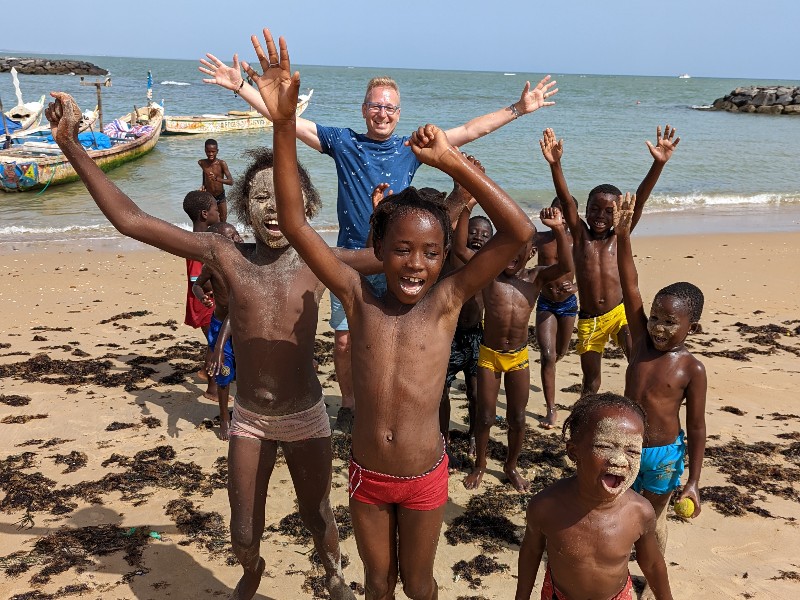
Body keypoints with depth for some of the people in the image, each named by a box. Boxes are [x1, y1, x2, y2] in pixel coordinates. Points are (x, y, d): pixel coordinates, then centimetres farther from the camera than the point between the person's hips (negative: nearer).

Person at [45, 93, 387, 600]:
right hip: (249, 419, 1)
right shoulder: (227, 257, -13)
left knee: (317, 514, 18)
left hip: (306, 417, -1)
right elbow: (131, 220, -15)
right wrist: (72, 146, -20)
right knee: (243, 535, 11)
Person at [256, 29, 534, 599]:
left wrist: (452, 161, -30)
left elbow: (519, 233, -24)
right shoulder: (359, 297, -12)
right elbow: (293, 222, -17)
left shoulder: (446, 302, -14)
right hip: (367, 475, 1)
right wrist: (284, 123, -27)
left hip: (424, 478, -1)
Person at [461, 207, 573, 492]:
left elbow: (566, 266, -23)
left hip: (519, 357, 2)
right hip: (489, 354, -1)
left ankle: (511, 466, 34)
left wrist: (558, 230, -37)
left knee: (517, 418, 11)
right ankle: (479, 465, 31)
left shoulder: (535, 277, -5)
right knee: (485, 416, 7)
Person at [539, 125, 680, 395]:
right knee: (590, 381, 14)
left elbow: (639, 200, -12)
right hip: (588, 320, 1)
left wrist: (659, 163, -26)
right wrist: (555, 164, -30)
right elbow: (566, 200, -14)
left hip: (620, 312, -1)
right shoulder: (580, 234, 1)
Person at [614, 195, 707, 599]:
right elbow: (629, 288, -20)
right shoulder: (641, 341, -10)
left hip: (665, 453, -2)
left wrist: (693, 483, -10)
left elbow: (697, 428, -11)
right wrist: (622, 234, -30)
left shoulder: (692, 369, -17)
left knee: (655, 516, 17)